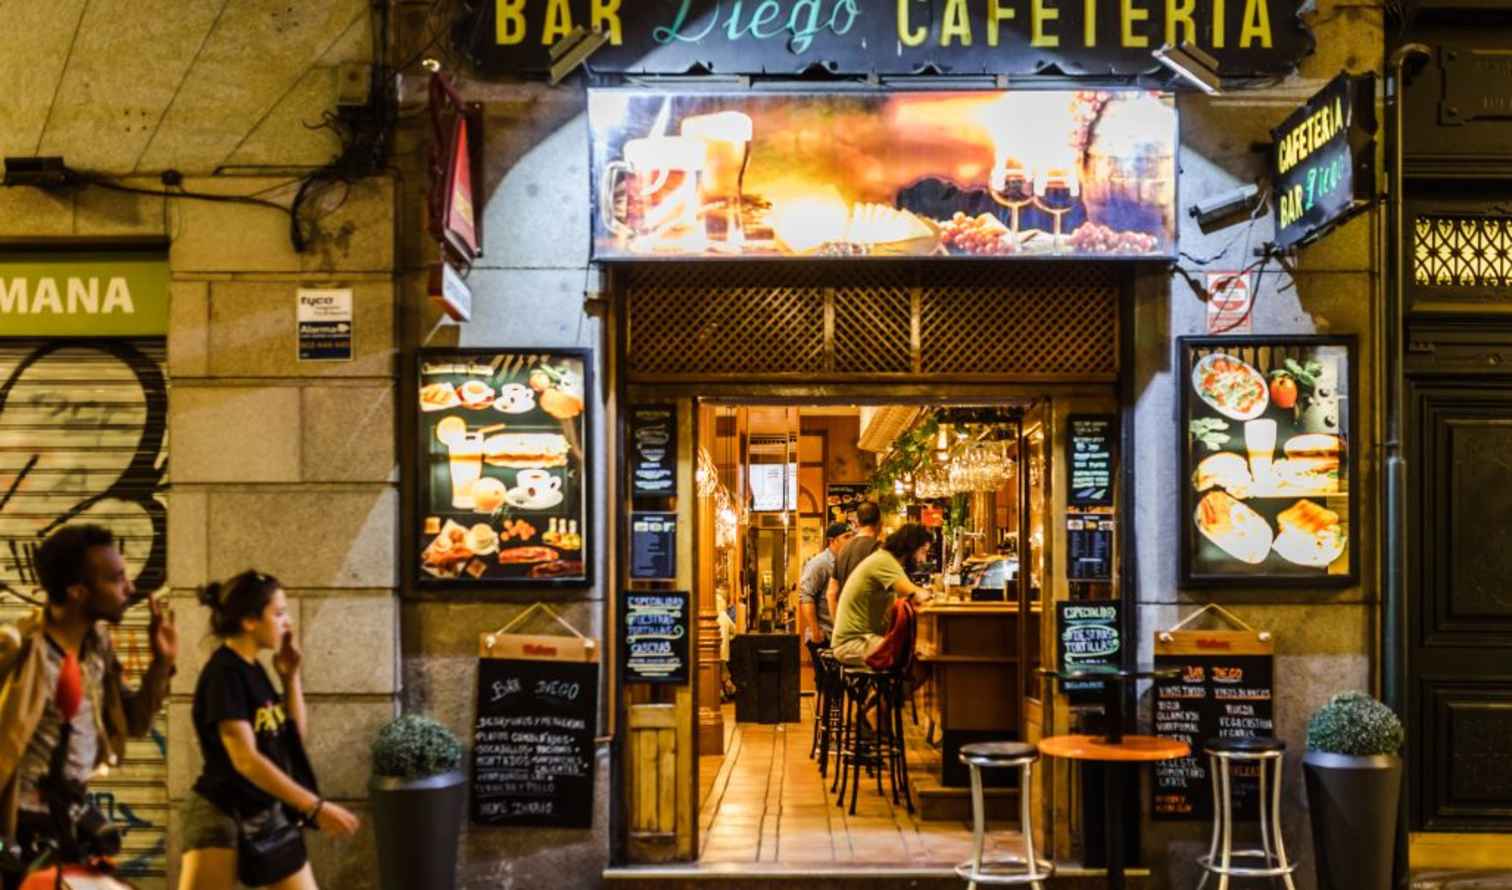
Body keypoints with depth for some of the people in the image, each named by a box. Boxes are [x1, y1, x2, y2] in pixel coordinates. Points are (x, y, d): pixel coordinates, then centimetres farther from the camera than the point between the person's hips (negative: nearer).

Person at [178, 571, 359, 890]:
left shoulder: (253, 669, 8)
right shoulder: (223, 673, -18)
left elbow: (296, 734, 16)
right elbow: (246, 759, -26)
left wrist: (291, 676, 3)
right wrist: (316, 806, -26)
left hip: (269, 813, 9)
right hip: (222, 816, -9)